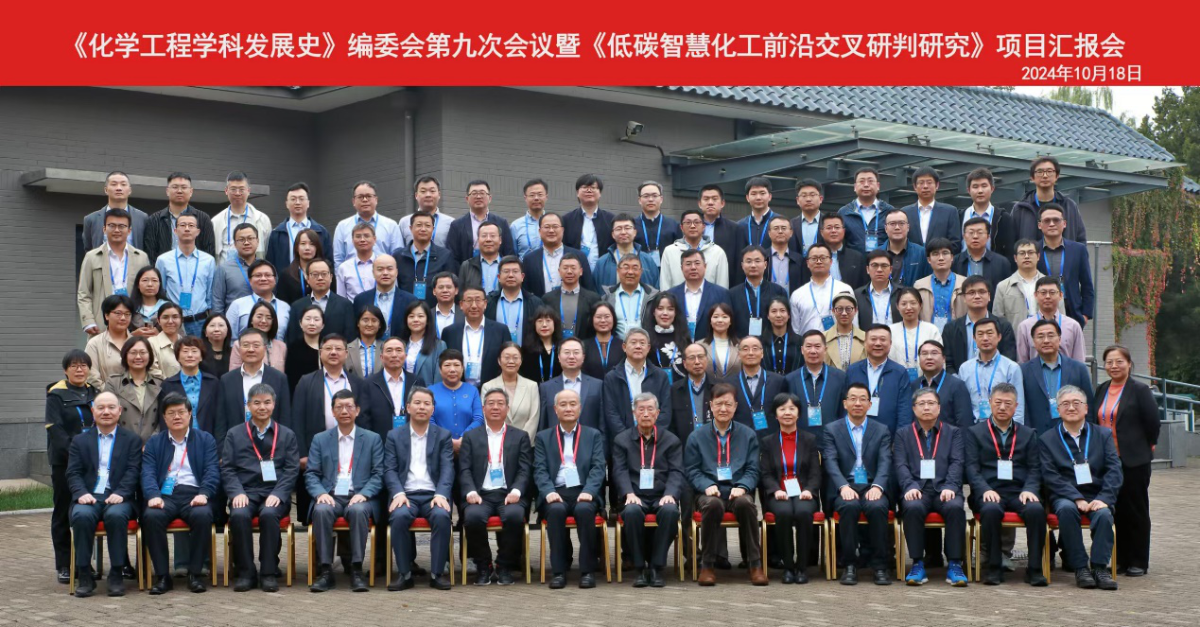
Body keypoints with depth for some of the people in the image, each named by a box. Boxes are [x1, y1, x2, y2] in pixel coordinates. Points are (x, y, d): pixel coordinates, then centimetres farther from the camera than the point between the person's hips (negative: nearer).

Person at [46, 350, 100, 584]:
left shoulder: (94, 392, 13)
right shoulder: (56, 395, -3)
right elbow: (55, 429, -11)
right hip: (64, 462, -4)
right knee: (63, 512, 3)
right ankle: (63, 565, 8)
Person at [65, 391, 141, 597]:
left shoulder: (132, 439, 13)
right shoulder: (80, 441, 18)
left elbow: (133, 471, 2)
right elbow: (73, 473, 8)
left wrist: (120, 493, -16)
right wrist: (81, 493, -12)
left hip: (118, 497, -1)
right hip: (89, 497, 2)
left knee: (116, 515, -35)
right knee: (81, 515, -33)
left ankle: (117, 574, -24)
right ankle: (84, 575, -21)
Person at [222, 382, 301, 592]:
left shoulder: (287, 435, 16)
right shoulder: (234, 434, 16)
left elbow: (292, 470, 6)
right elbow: (227, 469, 7)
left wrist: (277, 494, -10)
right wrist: (237, 492, -11)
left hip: (275, 494, 0)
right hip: (245, 493, 1)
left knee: (269, 514, -34)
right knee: (239, 515, -32)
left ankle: (269, 573, -22)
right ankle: (245, 573, -20)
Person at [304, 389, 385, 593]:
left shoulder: (372, 439, 13)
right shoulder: (320, 439, 16)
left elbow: (378, 474, 6)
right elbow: (311, 474, 9)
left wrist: (363, 494, -12)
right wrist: (320, 493, -12)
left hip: (359, 498, -1)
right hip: (330, 497, 1)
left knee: (358, 510, -36)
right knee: (321, 510, -34)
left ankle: (356, 570, -31)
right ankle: (325, 571, -30)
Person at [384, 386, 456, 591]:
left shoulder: (443, 436, 13)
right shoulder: (394, 436, 14)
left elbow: (447, 469, 2)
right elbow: (390, 469, 4)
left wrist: (441, 494, -16)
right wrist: (398, 493, -15)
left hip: (433, 495, 0)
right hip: (406, 495, 0)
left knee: (442, 516, -32)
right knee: (399, 516, -33)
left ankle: (437, 573, -20)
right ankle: (405, 574, -20)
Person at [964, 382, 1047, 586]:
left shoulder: (1028, 435, 21)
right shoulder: (974, 432, 14)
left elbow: (1035, 468, 12)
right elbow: (972, 468, 3)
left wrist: (1029, 489, -9)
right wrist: (985, 490, -15)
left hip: (1019, 492, 2)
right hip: (989, 493, -2)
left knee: (1036, 510, -32)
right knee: (991, 510, -37)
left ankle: (1035, 569, -22)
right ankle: (993, 567, -23)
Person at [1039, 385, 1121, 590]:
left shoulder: (1103, 434, 14)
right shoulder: (1048, 439, 10)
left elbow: (1114, 470, 2)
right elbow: (1050, 477, -3)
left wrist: (1103, 498, -15)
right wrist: (1077, 498, -17)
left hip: (1096, 498, 1)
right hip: (1065, 498, -1)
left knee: (1104, 514, -33)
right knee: (1066, 509, -35)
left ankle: (1100, 567, -29)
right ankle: (1080, 568, -29)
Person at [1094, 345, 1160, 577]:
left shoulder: (1140, 390, -7)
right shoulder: (1101, 391, 11)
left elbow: (1153, 422, -5)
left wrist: (1148, 444, 5)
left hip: (1134, 460, -5)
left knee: (1136, 510, 2)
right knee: (1116, 510, 8)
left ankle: (1139, 561, 8)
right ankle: (1121, 559, 16)